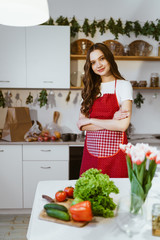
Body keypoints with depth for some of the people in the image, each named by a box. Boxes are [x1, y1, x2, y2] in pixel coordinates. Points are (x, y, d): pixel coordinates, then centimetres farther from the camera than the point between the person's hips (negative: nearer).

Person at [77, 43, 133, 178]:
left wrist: (90, 121, -5)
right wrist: (111, 121, -10)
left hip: (114, 151, -3)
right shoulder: (90, 89, 10)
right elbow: (81, 125, 2)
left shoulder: (123, 85, -2)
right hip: (91, 151, 4)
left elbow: (123, 125, -13)